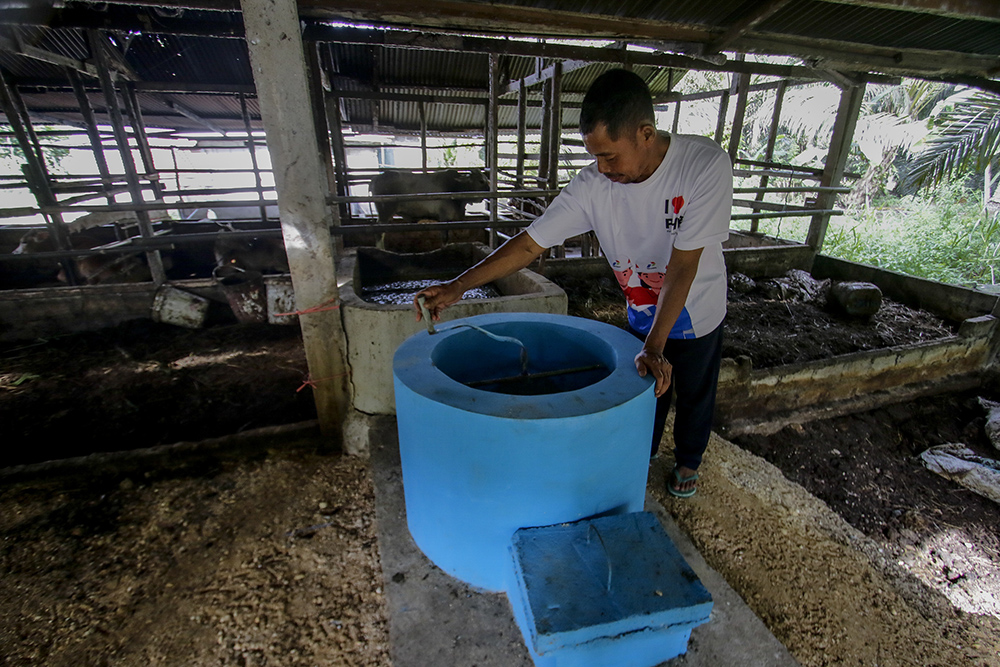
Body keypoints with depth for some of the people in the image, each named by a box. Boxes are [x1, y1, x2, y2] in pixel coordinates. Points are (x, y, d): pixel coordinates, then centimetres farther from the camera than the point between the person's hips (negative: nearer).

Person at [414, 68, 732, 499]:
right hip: (642, 315, 2)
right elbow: (531, 243, -22)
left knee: (695, 395, 19)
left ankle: (688, 462, 48)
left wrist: (655, 346, -34)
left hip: (697, 314, -2)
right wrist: (458, 286, -28)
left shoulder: (707, 166, -30)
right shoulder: (592, 185, -23)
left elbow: (683, 266, -32)